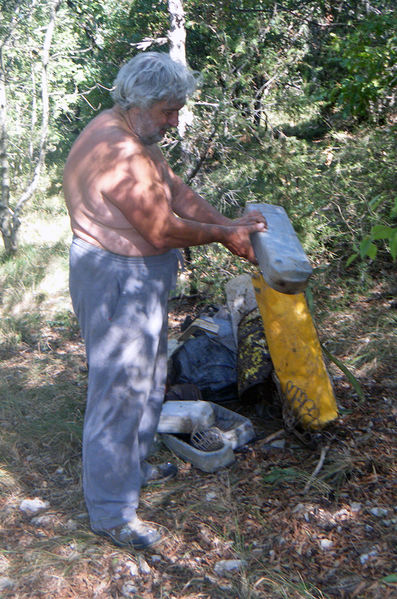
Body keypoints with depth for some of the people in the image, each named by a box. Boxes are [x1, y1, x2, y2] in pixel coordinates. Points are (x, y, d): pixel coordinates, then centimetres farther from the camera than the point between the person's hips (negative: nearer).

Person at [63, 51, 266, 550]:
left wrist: (228, 223, 2)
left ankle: (134, 465, 43)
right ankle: (111, 512, 14)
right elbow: (162, 231, -23)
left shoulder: (137, 138, 10)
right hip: (115, 283, -11)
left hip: (140, 280, 11)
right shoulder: (117, 153, -25)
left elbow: (177, 191, 12)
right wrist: (223, 236, -9)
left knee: (147, 378, 23)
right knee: (119, 391, -1)